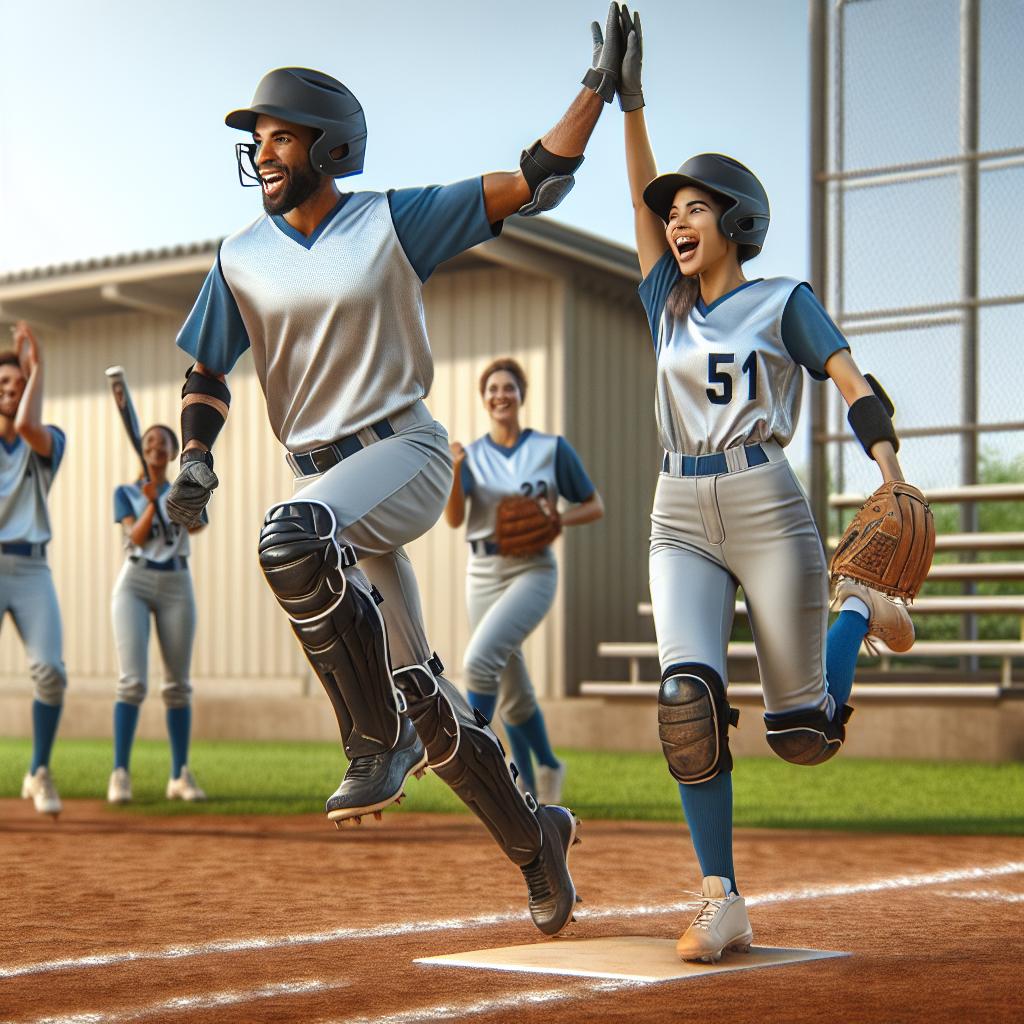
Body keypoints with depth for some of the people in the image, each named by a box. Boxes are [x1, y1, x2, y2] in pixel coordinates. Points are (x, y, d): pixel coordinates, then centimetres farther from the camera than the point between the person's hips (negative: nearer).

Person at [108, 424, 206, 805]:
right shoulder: (125, 493, 8)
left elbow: (198, 524, -11)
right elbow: (136, 537, -8)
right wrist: (152, 504, -25)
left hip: (176, 588, 2)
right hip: (134, 584, -2)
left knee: (178, 685, 2)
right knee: (133, 681, -16)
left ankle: (180, 777, 9)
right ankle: (120, 774, -15)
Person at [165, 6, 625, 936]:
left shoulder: (396, 222, -4)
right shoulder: (243, 258, 7)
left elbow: (534, 183, -6)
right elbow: (206, 373, 13)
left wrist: (599, 88, -12)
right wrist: (195, 458, -3)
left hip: (405, 452, -5)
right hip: (323, 476, 5)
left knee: (293, 538, -37)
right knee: (417, 689, 6)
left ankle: (380, 736, -22)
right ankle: (533, 836, 25)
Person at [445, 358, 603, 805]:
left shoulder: (552, 448, 0)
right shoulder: (471, 455, 5)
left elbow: (594, 506, 6)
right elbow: (454, 519, -9)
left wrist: (560, 520, -13)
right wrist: (453, 472, -26)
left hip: (533, 571, -3)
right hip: (483, 574, 4)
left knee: (480, 659, -26)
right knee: (511, 692, 10)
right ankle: (543, 774, 28)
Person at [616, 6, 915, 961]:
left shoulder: (783, 300, 4)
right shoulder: (669, 304, 16)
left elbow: (854, 384, -8)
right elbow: (641, 195, 11)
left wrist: (892, 478, -25)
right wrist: (629, 98, 1)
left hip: (766, 506, -3)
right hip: (680, 518, 4)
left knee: (803, 736, 0)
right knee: (686, 696, -19)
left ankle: (858, 610, 32)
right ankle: (721, 901, -12)